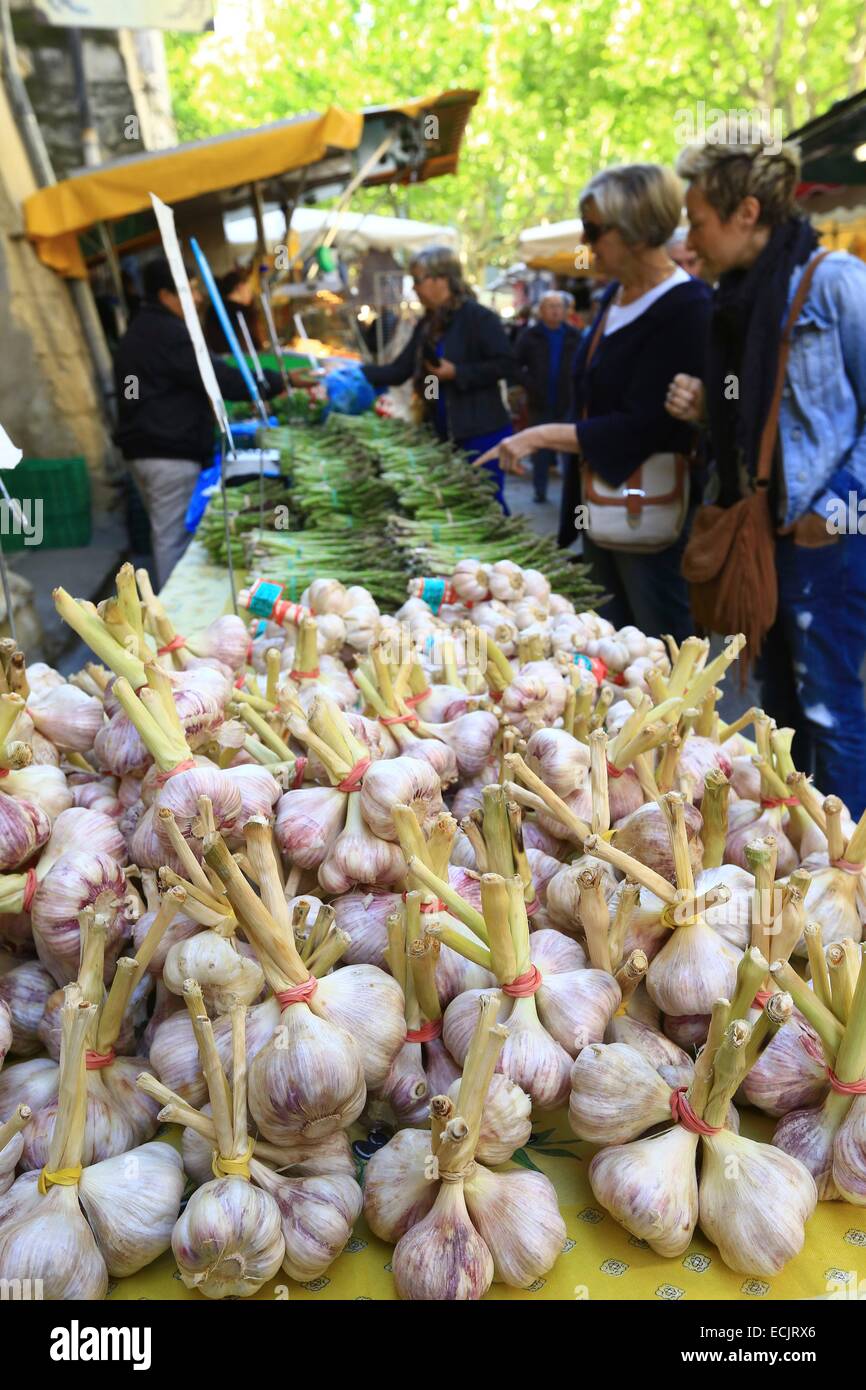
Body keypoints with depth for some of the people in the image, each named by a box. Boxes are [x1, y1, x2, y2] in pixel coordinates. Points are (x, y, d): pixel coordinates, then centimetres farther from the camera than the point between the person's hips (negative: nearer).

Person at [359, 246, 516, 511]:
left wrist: (456, 372, -20)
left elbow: (505, 364, -17)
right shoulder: (427, 324, 13)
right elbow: (398, 371, 12)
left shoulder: (478, 317, -11)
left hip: (482, 434, -8)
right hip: (445, 433, 8)